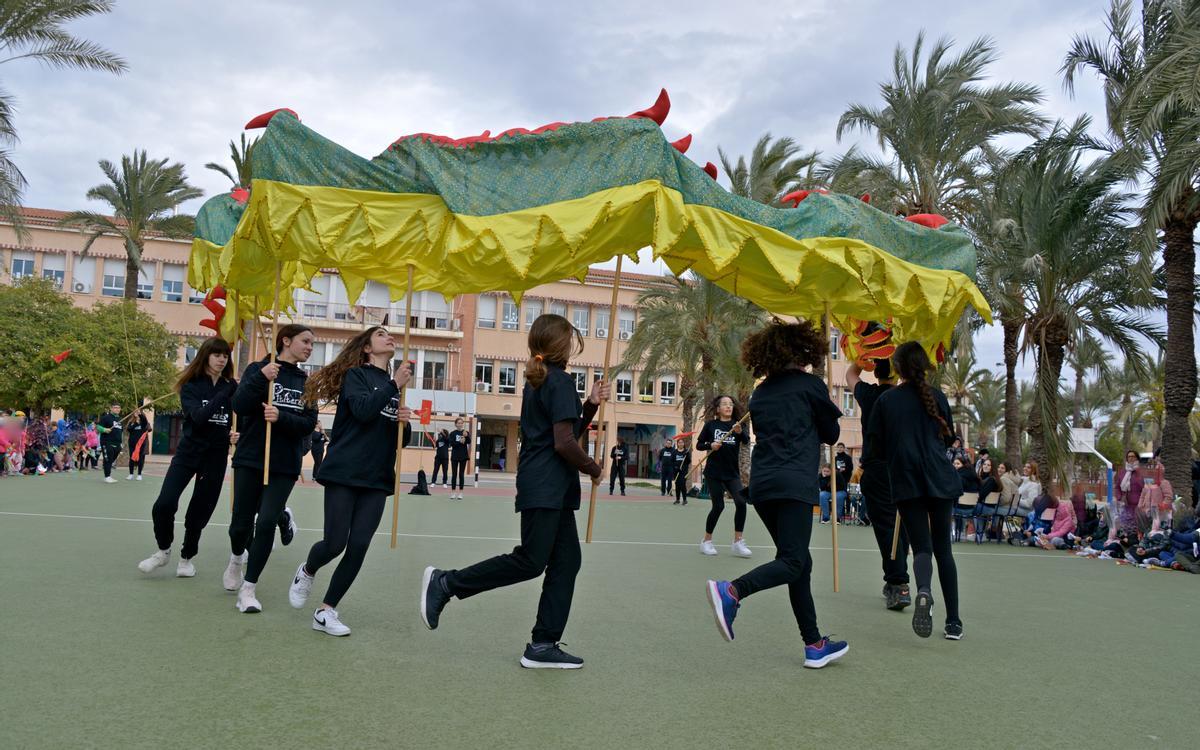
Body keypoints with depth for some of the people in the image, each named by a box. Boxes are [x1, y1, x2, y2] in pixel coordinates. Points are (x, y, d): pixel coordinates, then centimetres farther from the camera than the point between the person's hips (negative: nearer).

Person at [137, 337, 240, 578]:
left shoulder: (232, 387, 0)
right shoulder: (190, 386, -6)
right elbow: (198, 417, -22)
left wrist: (235, 435, -16)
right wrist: (224, 394, -29)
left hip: (216, 457, 1)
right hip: (188, 452, -1)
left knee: (200, 512, 6)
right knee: (164, 504, -12)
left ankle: (187, 557, 28)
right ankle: (163, 550, 15)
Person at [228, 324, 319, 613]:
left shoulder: (306, 381, 7)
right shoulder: (258, 369, -1)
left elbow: (309, 423, -2)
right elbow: (239, 406, -13)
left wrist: (281, 417, -20)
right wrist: (261, 379, -27)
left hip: (285, 465, 2)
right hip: (250, 459, -1)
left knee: (266, 522, -10)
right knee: (241, 524, 7)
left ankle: (248, 588, 5)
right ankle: (237, 558, 43)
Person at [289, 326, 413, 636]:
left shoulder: (395, 386, 16)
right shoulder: (356, 374, 0)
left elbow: (402, 440, 17)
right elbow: (363, 410, -20)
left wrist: (405, 422, -3)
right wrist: (394, 385, -17)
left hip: (377, 480, 5)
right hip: (344, 473, -5)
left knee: (358, 547, -3)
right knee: (335, 543, -3)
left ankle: (326, 611, 11)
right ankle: (306, 572, 30)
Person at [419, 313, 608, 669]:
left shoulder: (538, 381, 18)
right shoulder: (561, 381, -11)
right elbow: (564, 443, -18)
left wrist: (591, 404, 12)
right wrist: (594, 469, -4)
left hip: (552, 490, 10)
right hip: (546, 488, -10)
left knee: (566, 560, 7)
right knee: (530, 561, -6)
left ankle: (543, 646, 9)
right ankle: (445, 583, 2)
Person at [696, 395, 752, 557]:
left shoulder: (737, 425, 3)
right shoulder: (710, 425, 1)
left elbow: (746, 441, -14)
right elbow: (698, 445, 5)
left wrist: (740, 432, -35)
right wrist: (710, 445, -15)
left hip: (732, 473, 2)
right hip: (714, 473, -2)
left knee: (741, 502, -15)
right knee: (718, 506, -2)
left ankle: (737, 542, -5)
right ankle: (707, 541, 17)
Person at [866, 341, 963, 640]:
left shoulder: (885, 400, 0)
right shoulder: (936, 396, 3)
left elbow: (875, 445, 2)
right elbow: (950, 438, 13)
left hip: (906, 481, -1)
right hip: (940, 478, 1)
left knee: (921, 545, 2)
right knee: (943, 547, 11)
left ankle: (924, 591, -32)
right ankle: (953, 622, 11)